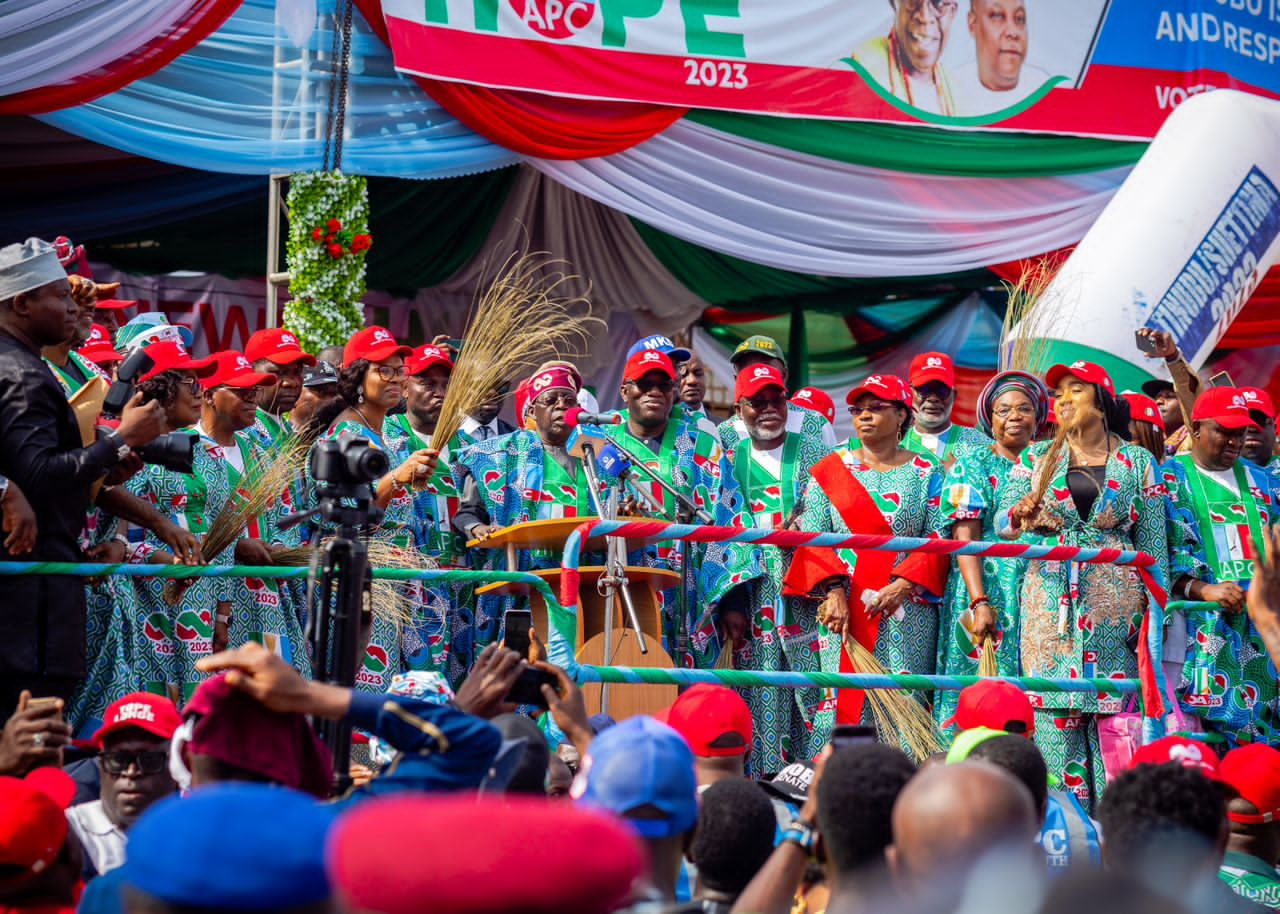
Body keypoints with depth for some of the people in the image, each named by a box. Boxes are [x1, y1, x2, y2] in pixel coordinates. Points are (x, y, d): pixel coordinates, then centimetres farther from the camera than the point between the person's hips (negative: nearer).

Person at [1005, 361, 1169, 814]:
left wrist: (1155, 611, -1)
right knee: (1054, 714, -4)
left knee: (1111, 712, -5)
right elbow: (1002, 521, 3)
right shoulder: (1035, 458, 12)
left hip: (1115, 606, -1)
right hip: (1050, 602, 1)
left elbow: (1154, 546, 7)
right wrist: (1022, 515, -21)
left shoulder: (1137, 462, 8)